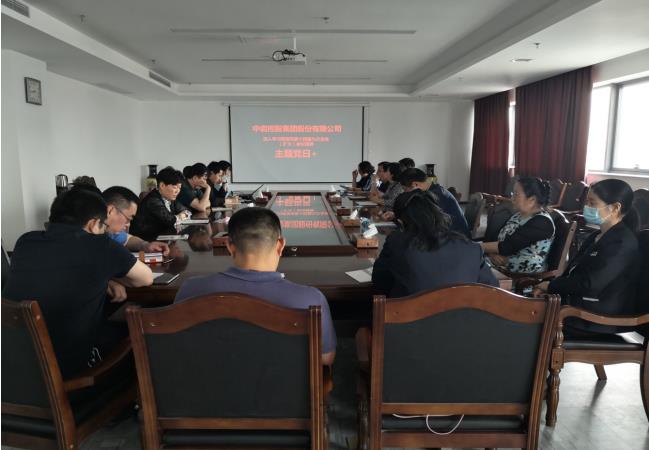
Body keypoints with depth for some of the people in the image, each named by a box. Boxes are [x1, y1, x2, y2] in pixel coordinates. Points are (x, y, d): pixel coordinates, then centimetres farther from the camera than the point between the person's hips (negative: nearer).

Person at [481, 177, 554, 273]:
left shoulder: (542, 222, -13)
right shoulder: (518, 215, 14)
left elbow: (508, 246, -21)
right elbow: (496, 240, 10)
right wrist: (493, 254, -11)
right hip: (501, 267, 8)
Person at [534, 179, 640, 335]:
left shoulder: (623, 243, -16)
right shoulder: (596, 237, 15)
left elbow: (589, 283, -24)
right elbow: (572, 272, 12)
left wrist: (551, 286, -12)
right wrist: (549, 286, -5)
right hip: (577, 305, 9)